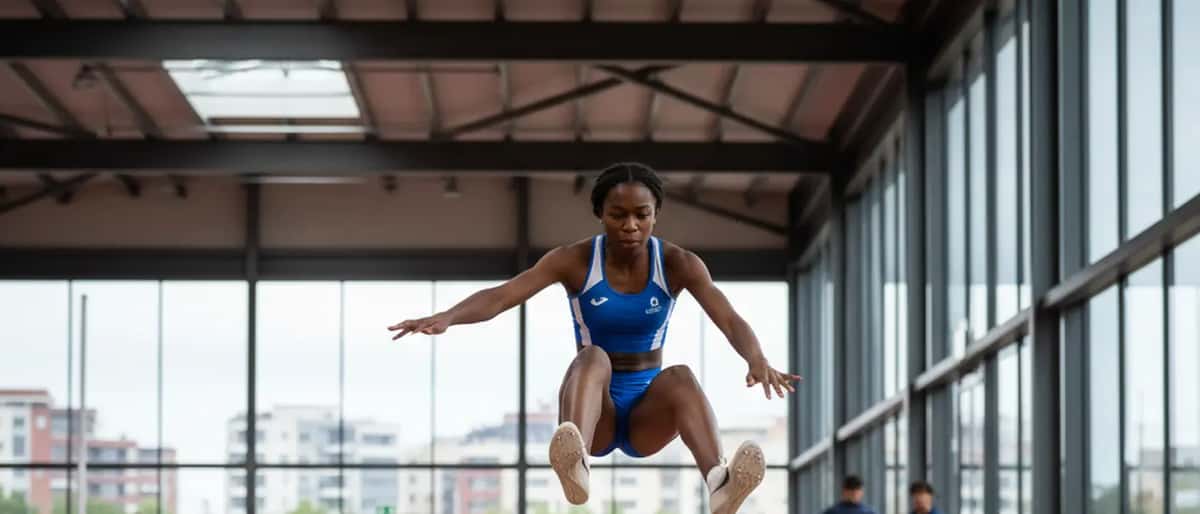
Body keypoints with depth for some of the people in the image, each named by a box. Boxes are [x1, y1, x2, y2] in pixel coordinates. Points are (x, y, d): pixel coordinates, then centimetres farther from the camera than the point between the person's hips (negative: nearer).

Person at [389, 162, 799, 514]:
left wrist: (757, 361, -44)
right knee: (593, 358, -35)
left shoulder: (678, 264, -7)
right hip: (596, 409, -1)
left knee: (679, 377, -34)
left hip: (647, 412, 1)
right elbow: (500, 296, -22)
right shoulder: (574, 261, -9)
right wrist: (446, 317, -42)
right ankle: (575, 463, -67)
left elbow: (729, 320, -22)